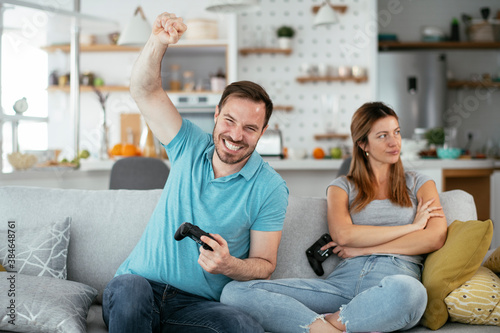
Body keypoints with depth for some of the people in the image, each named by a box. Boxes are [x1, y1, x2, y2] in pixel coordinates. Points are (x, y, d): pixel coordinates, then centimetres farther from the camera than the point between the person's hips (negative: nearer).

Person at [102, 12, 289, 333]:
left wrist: (229, 266, -20)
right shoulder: (190, 146, 6)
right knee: (128, 287, -37)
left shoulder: (270, 188, -2)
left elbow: (264, 264, 1)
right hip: (139, 286, 2)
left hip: (197, 307, -1)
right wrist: (159, 41, -17)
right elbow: (144, 90, 1)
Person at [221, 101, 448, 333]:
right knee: (234, 292, -20)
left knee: (405, 289, -45)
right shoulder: (342, 187, 22)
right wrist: (411, 225, 2)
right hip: (344, 279, 1)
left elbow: (435, 238, 3)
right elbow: (343, 235, 0)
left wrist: (364, 248, 0)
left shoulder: (419, 184, 21)